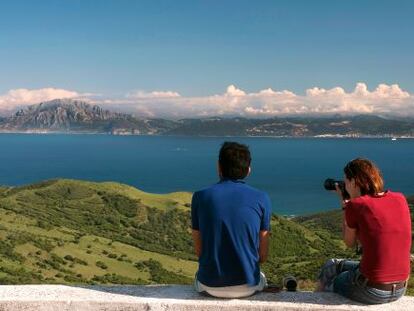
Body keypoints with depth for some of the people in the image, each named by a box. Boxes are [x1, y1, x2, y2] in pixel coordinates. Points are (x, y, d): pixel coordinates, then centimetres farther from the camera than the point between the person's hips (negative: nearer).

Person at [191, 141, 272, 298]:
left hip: (210, 286, 0)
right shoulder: (261, 199, -6)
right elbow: (263, 255, 0)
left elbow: (199, 251, 2)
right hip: (247, 286, 0)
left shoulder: (200, 197, -5)